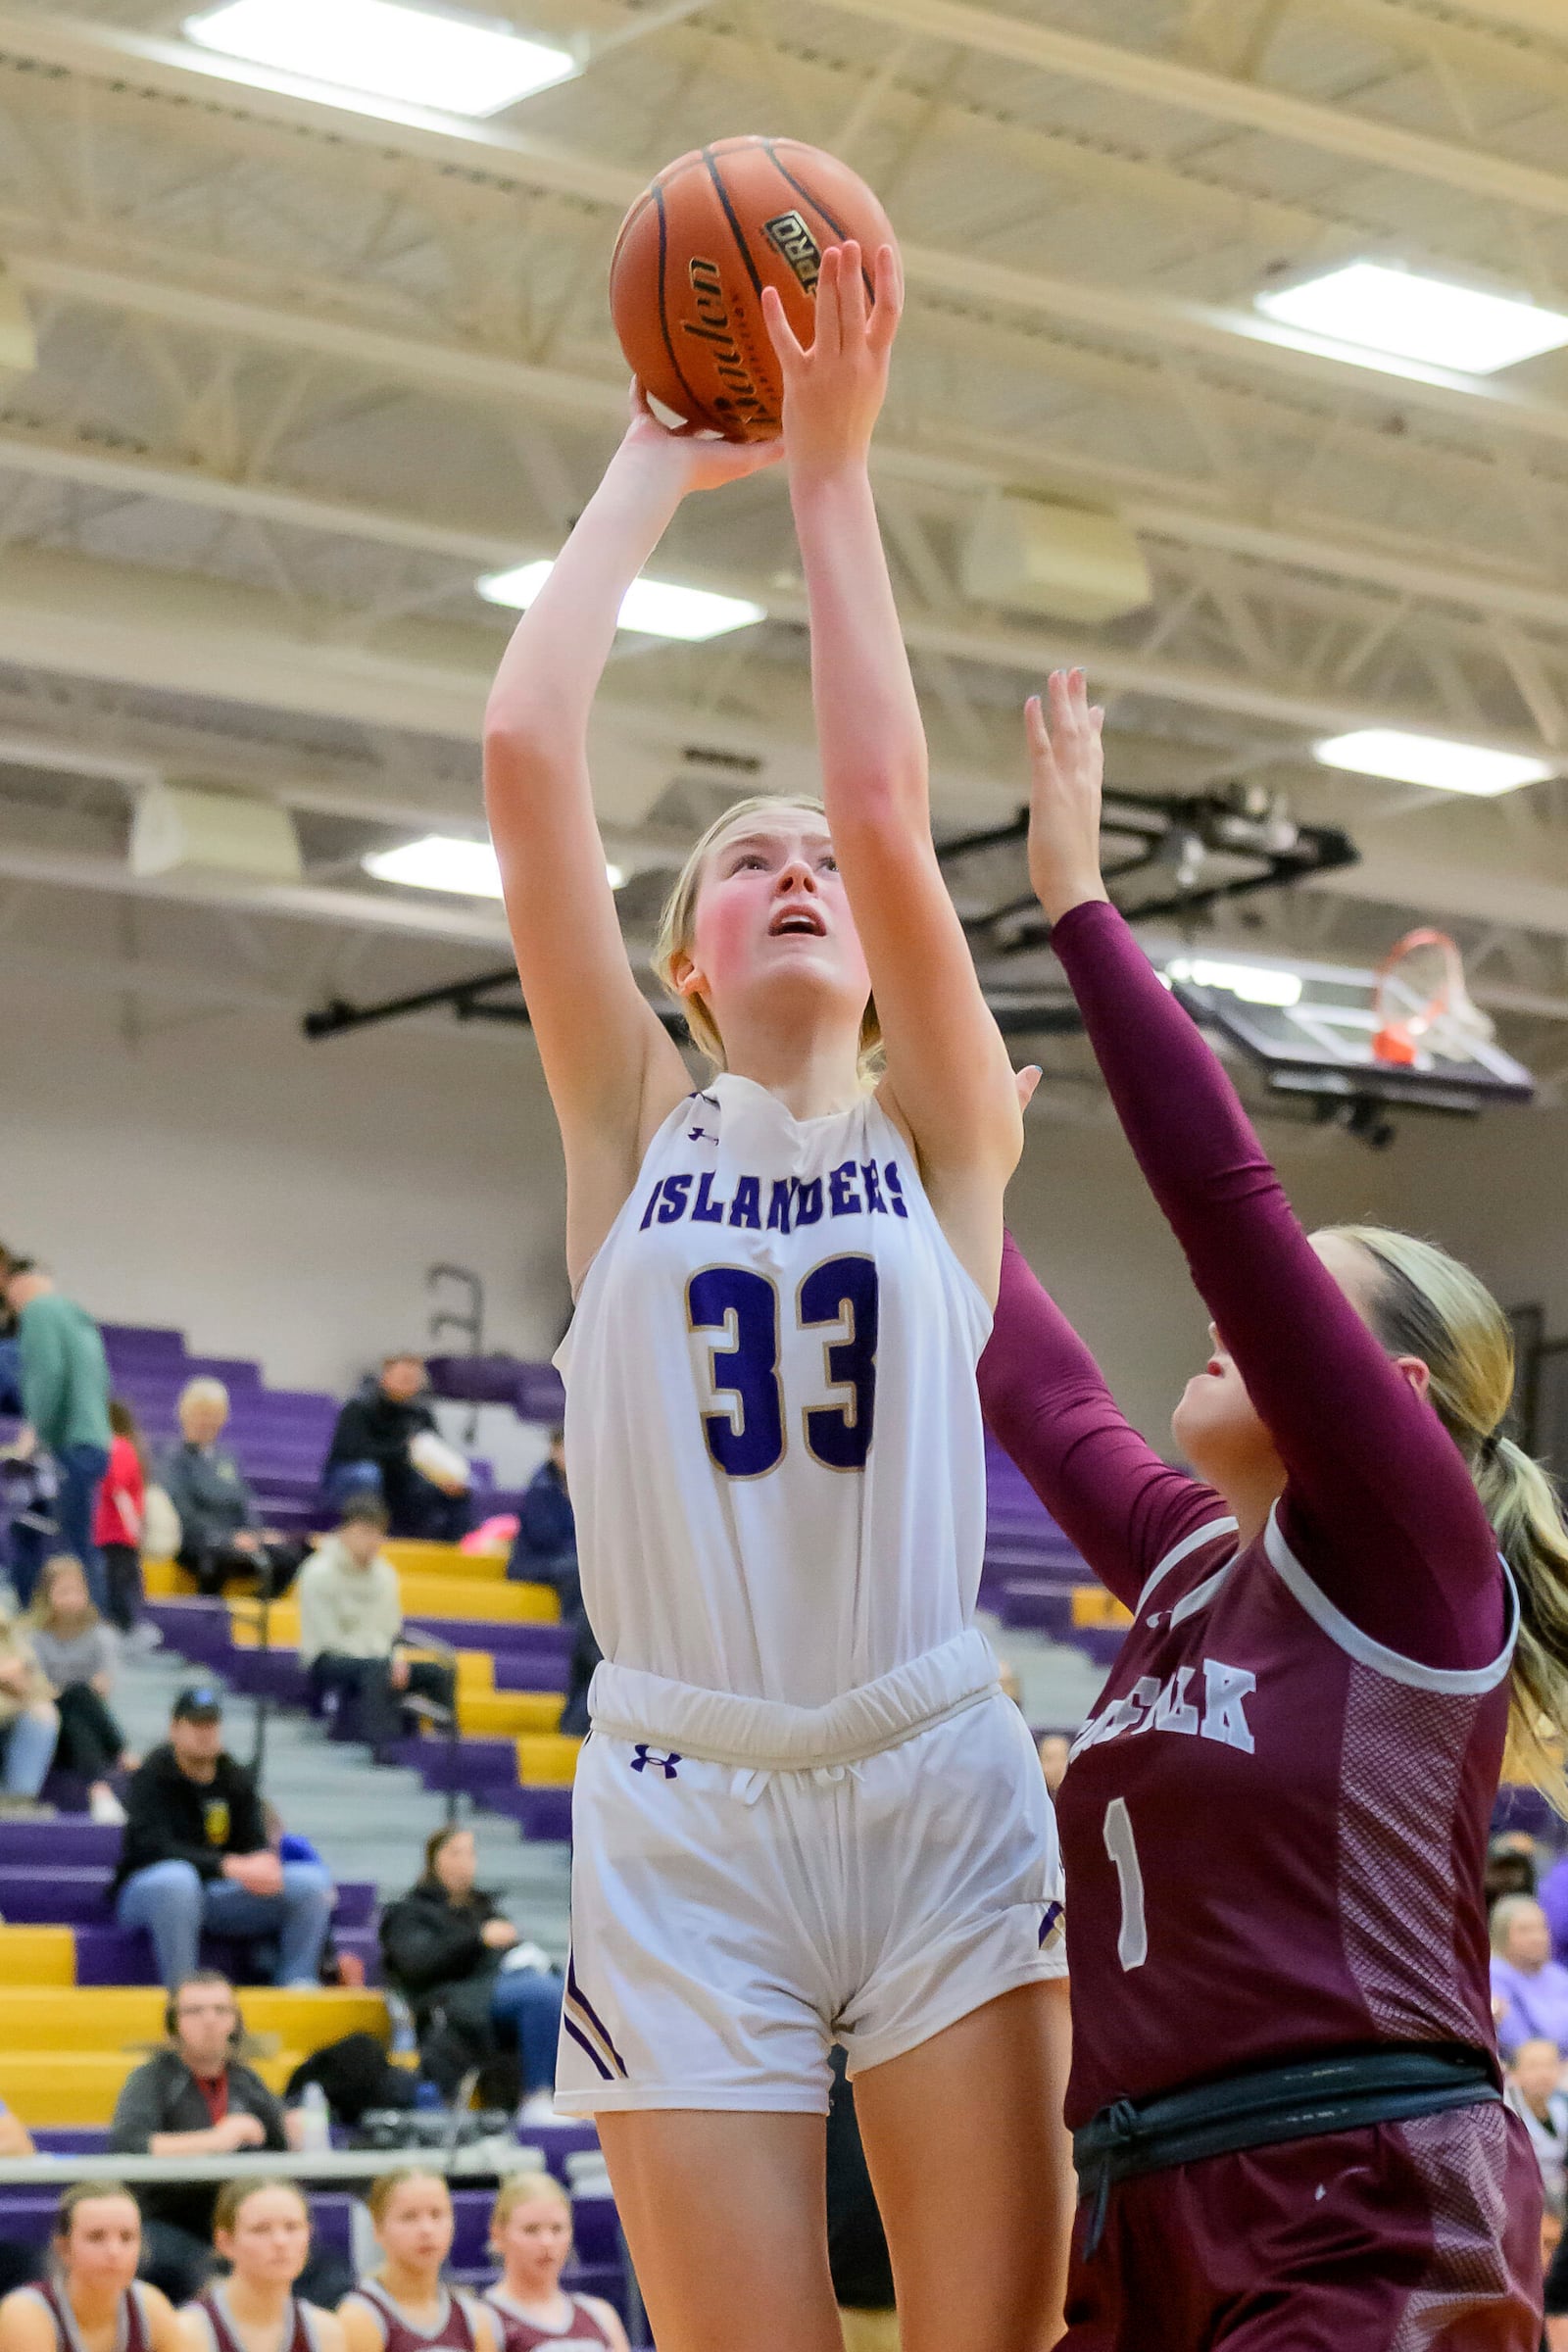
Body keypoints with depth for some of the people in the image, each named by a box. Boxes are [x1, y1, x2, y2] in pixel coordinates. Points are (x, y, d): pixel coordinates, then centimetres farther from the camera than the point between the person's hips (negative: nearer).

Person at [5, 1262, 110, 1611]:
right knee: (82, 1548, 12)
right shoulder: (81, 1316, 23)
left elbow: (47, 1375, -17)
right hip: (96, 1445, 9)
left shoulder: (38, 1311, -4)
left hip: (66, 1446, -9)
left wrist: (39, 1432, -13)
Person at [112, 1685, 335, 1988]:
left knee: (312, 1880, -11)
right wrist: (227, 1867, -31)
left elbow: (254, 1841, 5)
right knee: (177, 1878, -43)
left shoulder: (237, 1779, 9)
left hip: (217, 1895, 5)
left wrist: (264, 1861, -22)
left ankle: (297, 1983, -14)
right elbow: (153, 1847, -22)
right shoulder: (152, 1777, -9)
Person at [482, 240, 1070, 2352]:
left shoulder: (946, 1131, 6)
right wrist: (652, 473, 3)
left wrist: (829, 474, -6)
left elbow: (890, 808, -9)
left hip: (939, 1794, 0)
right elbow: (526, 754, -3)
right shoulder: (634, 1126, 8)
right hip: (682, 1805, 0)